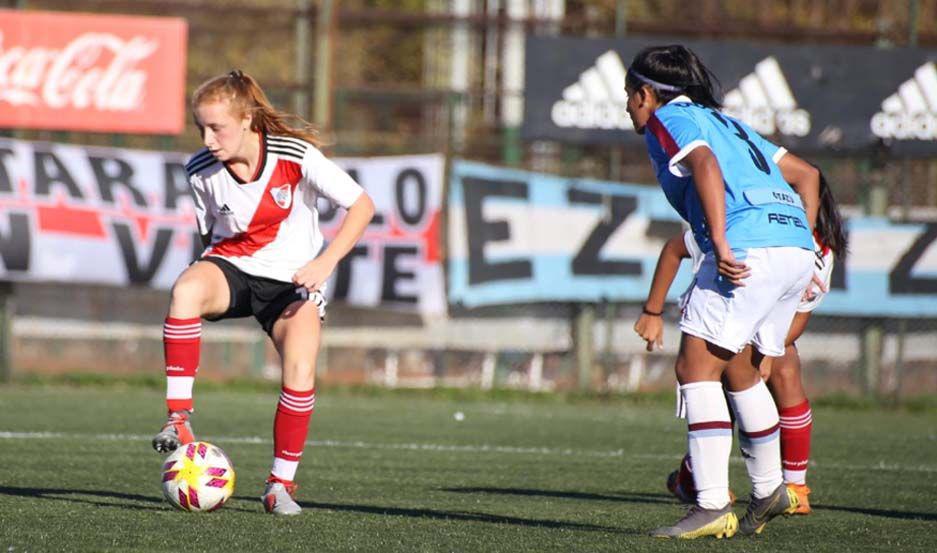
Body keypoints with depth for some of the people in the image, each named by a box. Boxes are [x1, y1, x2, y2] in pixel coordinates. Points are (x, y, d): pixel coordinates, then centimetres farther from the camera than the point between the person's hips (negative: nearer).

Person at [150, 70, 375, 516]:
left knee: (300, 373, -23)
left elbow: (362, 206, -11)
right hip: (230, 267, 1)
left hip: (290, 279, -1)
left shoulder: (296, 157, -18)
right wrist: (209, 281, 0)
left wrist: (325, 262, -21)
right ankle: (179, 418, -31)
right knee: (185, 289, -35)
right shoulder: (201, 171, -8)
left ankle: (281, 483, -2)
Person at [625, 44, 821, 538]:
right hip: (795, 248, 9)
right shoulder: (724, 122, 31)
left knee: (696, 369, -7)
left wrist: (721, 244, -24)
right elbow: (805, 173, 31)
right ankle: (769, 491, 33)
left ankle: (712, 507, -15)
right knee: (740, 372, 24)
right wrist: (801, 240, 23)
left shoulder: (668, 120, 6)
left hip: (747, 249, -9)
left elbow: (705, 165, -16)